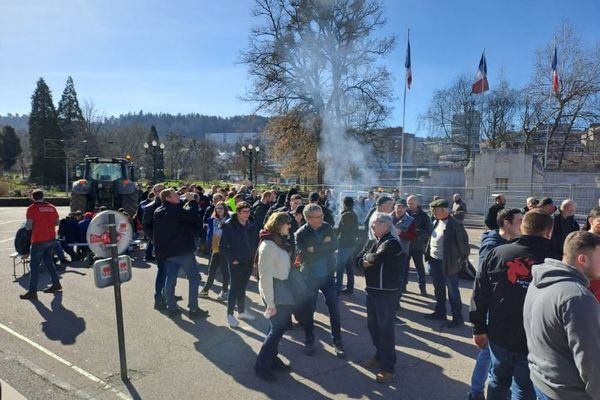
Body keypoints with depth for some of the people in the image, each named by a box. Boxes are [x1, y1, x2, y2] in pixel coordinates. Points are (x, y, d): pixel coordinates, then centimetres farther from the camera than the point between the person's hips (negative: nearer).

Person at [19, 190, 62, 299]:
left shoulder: (32, 208, -8)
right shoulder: (51, 207, 7)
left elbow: (28, 227, -11)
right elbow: (56, 222, 11)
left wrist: (26, 224, 10)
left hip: (38, 240, -6)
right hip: (51, 239, 6)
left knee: (34, 265, 0)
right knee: (48, 261, 20)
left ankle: (32, 292, 1)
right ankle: (56, 284, 24)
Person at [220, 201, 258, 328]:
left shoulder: (250, 226, 4)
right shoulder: (229, 226, -12)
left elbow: (255, 242, 16)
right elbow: (222, 246, -11)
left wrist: (253, 256, 7)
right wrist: (232, 259, -12)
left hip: (248, 262, 5)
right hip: (236, 263, -5)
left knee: (242, 288, 17)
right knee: (234, 288, 0)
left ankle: (241, 311, 29)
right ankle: (230, 314, 14)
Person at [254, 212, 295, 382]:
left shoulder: (280, 241, 6)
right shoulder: (268, 245, -21)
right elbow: (265, 276, -22)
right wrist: (270, 303, -20)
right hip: (274, 295, -8)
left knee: (279, 328, 19)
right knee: (277, 329, 4)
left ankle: (272, 360, 35)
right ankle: (261, 366, 20)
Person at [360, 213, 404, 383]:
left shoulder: (392, 243, -15)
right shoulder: (377, 241, 12)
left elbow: (377, 258, -27)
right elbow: (363, 258, 12)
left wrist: (367, 256, -7)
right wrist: (364, 261, -10)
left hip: (386, 291, -9)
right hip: (372, 289, 9)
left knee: (385, 328, -1)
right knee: (373, 325, 17)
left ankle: (388, 367, 10)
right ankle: (380, 356, 35)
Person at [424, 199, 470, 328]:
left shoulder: (455, 225, -18)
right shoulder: (436, 222, 6)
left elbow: (464, 244, -13)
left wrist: (460, 260, -10)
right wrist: (428, 255, 11)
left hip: (448, 263, -8)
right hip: (435, 261, 8)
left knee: (452, 292, 3)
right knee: (438, 289, 19)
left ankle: (458, 318, 16)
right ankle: (440, 312, 34)